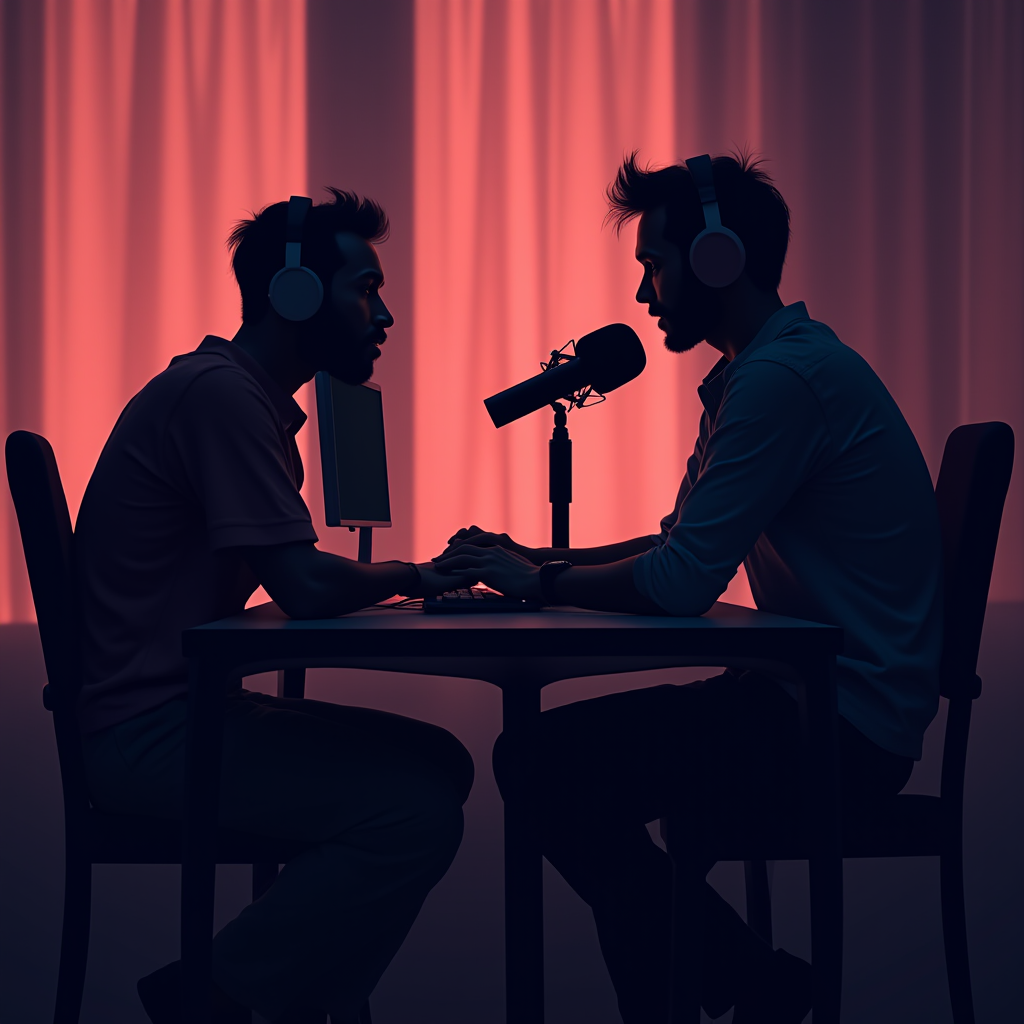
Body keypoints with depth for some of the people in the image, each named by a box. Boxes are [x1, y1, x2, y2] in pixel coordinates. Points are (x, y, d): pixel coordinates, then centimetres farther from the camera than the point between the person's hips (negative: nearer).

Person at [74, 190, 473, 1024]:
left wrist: (428, 571, 1)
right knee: (418, 811, -19)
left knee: (440, 763, 9)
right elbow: (307, 588, -21)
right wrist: (407, 576, -2)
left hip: (189, 708, 10)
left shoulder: (245, 393, 17)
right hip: (148, 729, -10)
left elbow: (297, 585, 15)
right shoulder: (220, 391, -16)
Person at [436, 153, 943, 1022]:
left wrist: (539, 583, -8)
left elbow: (683, 581, -23)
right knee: (557, 755, 10)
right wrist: (536, 559, 8)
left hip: (845, 729, -10)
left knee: (547, 762, -14)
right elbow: (682, 544, 19)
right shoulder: (758, 370, 16)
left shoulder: (784, 378, -19)